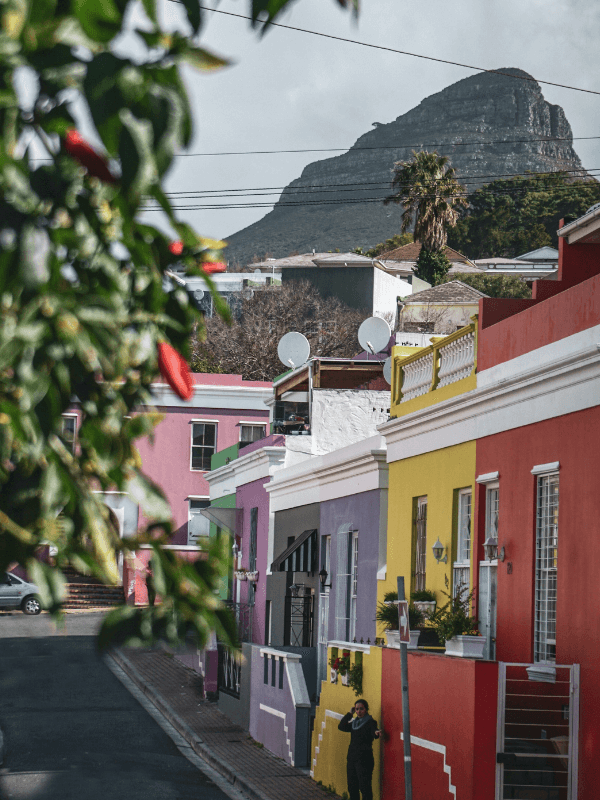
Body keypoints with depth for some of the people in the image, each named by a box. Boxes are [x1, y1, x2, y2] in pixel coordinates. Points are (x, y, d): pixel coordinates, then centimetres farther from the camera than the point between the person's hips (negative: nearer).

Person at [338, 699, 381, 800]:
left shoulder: (370, 722, -6)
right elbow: (341, 726, 9)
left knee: (364, 786, -11)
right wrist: (350, 714, 8)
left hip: (364, 758, -8)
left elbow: (374, 731, -24)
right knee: (352, 787, 12)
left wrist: (376, 733, -48)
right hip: (352, 757, 8)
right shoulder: (354, 723, 15)